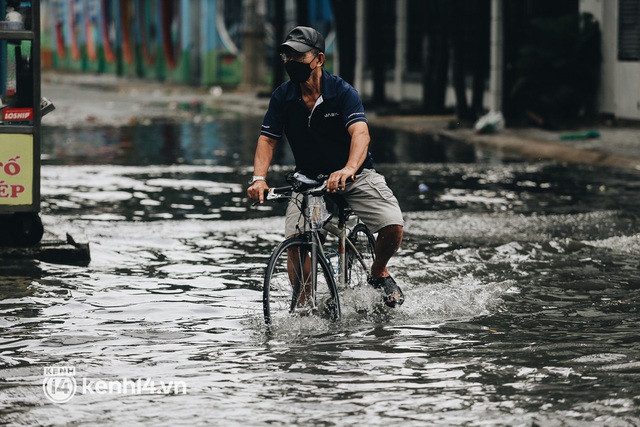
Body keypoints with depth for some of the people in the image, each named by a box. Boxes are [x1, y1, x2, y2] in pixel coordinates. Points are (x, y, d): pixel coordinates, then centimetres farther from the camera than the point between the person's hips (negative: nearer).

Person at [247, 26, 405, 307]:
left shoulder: (342, 92, -17)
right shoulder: (282, 97, -7)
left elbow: (360, 133, -32)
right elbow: (267, 139, -9)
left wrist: (349, 170, -52)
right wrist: (258, 177, -29)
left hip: (354, 175, -2)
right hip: (309, 179, 2)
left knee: (393, 226, -21)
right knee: (296, 240, -21)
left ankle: (379, 273, 11)